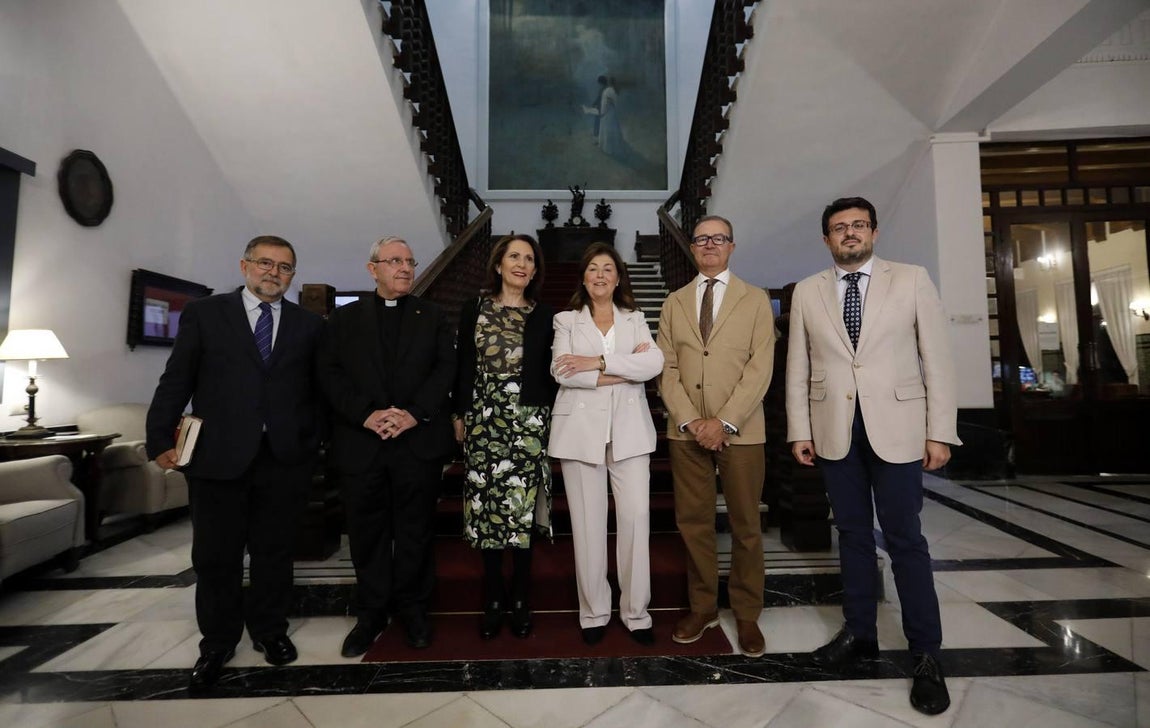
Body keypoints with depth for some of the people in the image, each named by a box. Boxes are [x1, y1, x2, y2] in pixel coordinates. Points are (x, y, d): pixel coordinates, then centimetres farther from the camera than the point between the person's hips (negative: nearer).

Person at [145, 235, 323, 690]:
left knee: (275, 551, 13)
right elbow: (176, 381, 2)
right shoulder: (203, 314, 5)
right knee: (216, 555, 11)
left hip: (286, 459, 1)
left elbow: (318, 390, 8)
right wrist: (160, 440, -2)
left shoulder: (309, 326, 7)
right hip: (218, 458, 0)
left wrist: (312, 439, 1)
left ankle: (269, 630, 34)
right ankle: (218, 642, 32)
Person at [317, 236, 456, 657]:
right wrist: (366, 414, -13)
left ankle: (412, 608, 28)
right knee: (367, 533, 11)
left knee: (414, 532, 10)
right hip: (360, 444, 1)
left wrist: (415, 412, -14)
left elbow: (446, 369, -1)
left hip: (419, 442, 0)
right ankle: (371, 613, 28)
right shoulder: (344, 319, 11)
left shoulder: (433, 318, 10)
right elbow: (330, 374, 1)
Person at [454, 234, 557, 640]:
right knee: (487, 510, 4)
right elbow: (463, 365, 6)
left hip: (528, 424, 0)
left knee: (522, 510, 2)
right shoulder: (474, 310, 6)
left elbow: (550, 373, 6)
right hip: (483, 421, 1)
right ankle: (492, 602, 20)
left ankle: (521, 603, 18)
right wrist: (460, 415, 3)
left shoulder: (544, 316, 6)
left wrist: (550, 420, 1)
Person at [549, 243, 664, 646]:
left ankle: (636, 611, 16)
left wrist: (597, 362, -14)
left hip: (629, 429, 1)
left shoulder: (635, 319, 14)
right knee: (588, 523, 4)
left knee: (636, 517, -2)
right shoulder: (566, 320, 10)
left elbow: (654, 362, -5)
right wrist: (623, 370, -10)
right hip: (581, 430, -1)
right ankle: (594, 612, 21)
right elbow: (561, 371, -7)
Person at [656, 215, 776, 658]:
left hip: (740, 430, -1)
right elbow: (667, 369, 4)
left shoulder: (755, 301, 5)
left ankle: (747, 615, 25)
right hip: (685, 430, 2)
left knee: (746, 525, 8)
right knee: (693, 522, 8)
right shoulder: (673, 303, 11)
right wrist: (689, 421, -9)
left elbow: (760, 368, -5)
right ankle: (703, 607, 26)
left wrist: (725, 422, -14)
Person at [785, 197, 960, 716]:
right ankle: (860, 632, 27)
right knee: (853, 534, 12)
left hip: (895, 427, -2)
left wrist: (939, 432, -5)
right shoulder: (807, 292, 7)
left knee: (904, 538, 3)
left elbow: (936, 359, 0)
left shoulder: (912, 280, 3)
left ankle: (925, 654, 18)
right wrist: (799, 431, 1)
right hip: (833, 430, 2)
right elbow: (797, 368, 5)